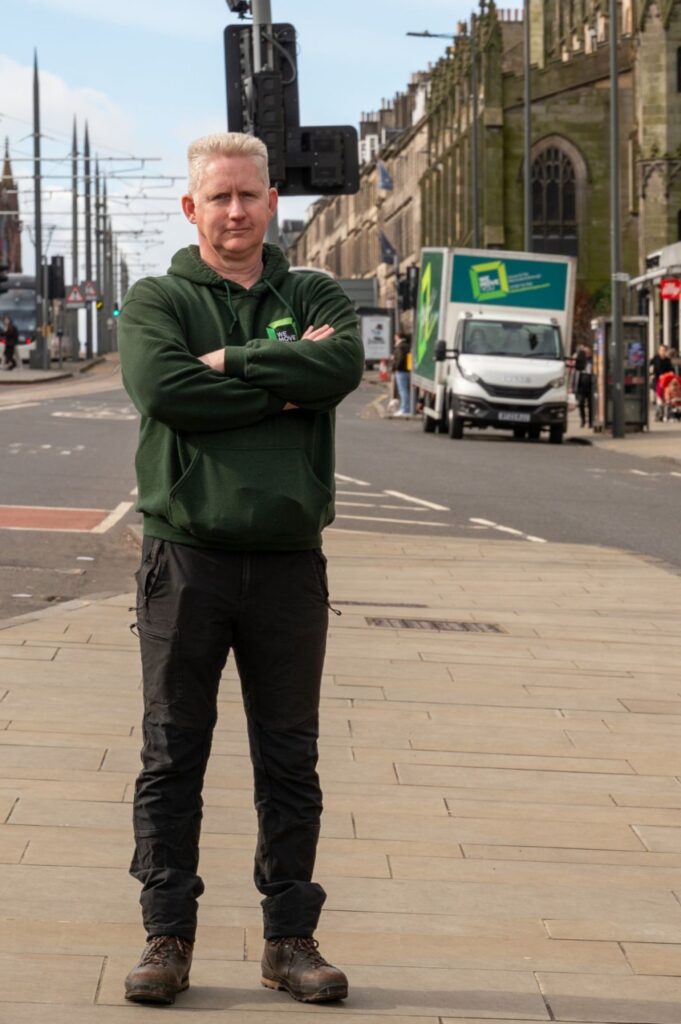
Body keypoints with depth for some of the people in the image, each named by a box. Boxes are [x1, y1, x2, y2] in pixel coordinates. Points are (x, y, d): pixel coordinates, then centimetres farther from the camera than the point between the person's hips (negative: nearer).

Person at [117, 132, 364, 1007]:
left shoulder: (314, 297, 11)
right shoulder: (156, 300, 5)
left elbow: (344, 364, -11)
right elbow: (163, 387, -15)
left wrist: (231, 361, -11)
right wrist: (282, 386, -12)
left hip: (288, 562, 2)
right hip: (186, 557, -2)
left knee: (290, 760, 8)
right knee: (172, 755, 3)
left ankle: (290, 936, 17)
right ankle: (167, 935, 11)